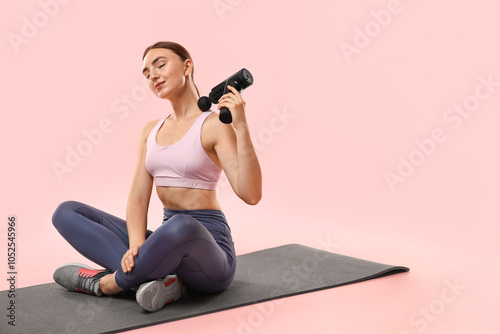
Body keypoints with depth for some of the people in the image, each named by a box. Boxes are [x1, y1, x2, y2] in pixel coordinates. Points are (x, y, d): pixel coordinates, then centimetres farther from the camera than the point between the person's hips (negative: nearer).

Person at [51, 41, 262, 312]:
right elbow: (138, 198, 3)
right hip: (170, 241, 7)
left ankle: (105, 283, -15)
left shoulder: (214, 125, -6)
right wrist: (136, 247, -16)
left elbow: (250, 195, -18)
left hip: (207, 246, -6)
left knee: (181, 227, -42)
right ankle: (153, 278, -22)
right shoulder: (151, 131, 13)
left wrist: (241, 127, -27)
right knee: (67, 212, -4)